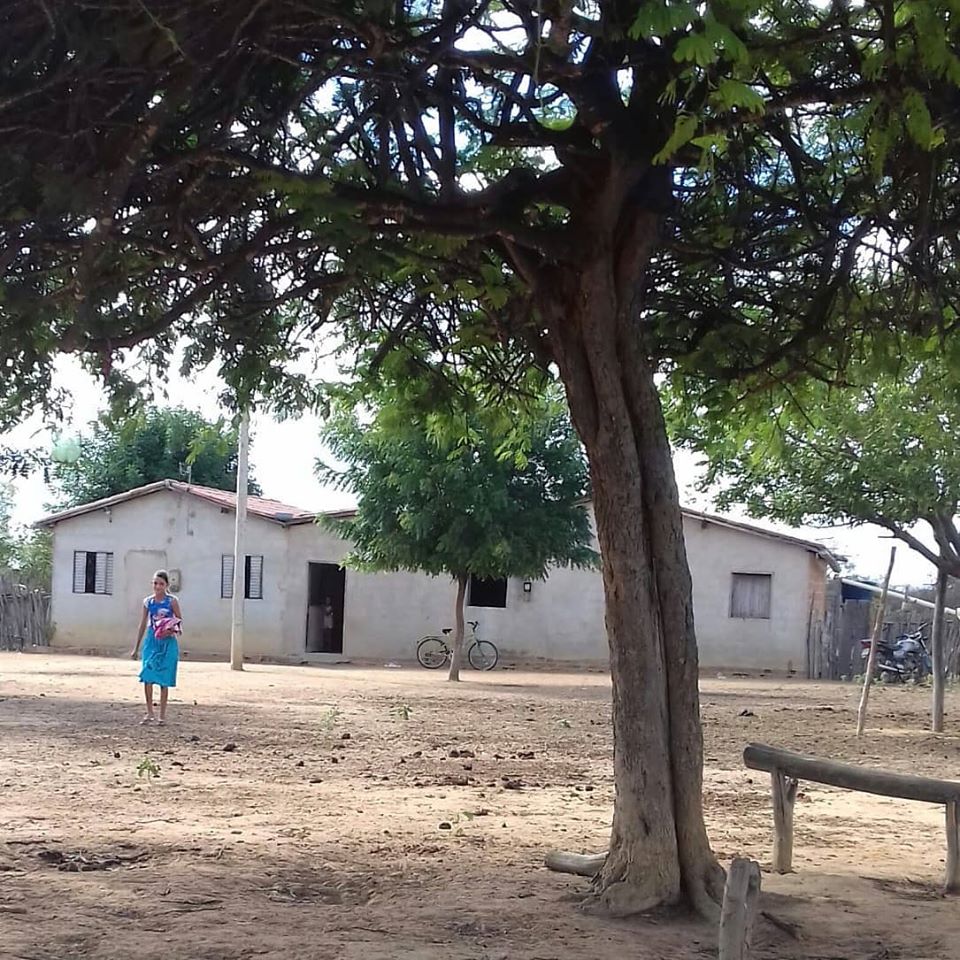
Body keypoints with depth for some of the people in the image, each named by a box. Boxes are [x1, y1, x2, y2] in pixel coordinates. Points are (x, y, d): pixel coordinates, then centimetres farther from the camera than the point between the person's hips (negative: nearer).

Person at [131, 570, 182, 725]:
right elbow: (143, 625, 13)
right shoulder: (148, 601, 7)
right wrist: (136, 648, 14)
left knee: (163, 679, 1)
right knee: (147, 677, -6)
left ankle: (162, 715, 9)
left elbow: (179, 623, 2)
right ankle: (150, 713, 5)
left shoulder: (172, 601, -2)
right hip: (151, 641, 3)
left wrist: (173, 631, -21)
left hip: (167, 643, -3)